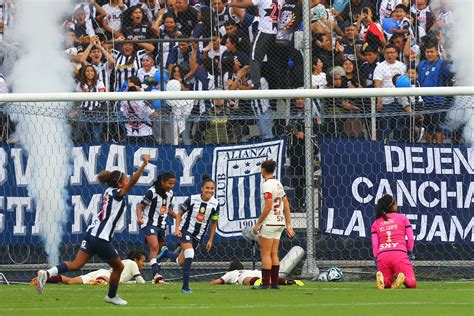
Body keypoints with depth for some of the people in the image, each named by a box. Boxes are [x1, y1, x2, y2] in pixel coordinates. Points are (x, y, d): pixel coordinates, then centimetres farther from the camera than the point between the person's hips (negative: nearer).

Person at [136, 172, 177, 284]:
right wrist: (139, 218, -29)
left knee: (160, 250, 11)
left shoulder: (170, 193, 7)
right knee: (154, 247, -23)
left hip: (161, 225, 8)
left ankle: (157, 278, 21)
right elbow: (140, 206, -13)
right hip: (149, 223, -8)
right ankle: (156, 275, -34)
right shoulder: (152, 192, -15)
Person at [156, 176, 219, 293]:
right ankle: (185, 286, -17)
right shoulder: (192, 199, -15)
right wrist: (177, 229, -16)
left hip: (198, 236, 4)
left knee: (181, 262, 9)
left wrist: (210, 240, 4)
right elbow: (179, 214, -4)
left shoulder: (215, 204, -7)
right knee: (189, 255, -25)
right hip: (186, 231, -4)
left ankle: (165, 253, 41)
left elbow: (214, 223, 6)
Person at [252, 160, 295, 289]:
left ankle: (265, 283, -6)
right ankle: (274, 282, 9)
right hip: (280, 222, 8)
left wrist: (258, 223, -14)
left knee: (265, 254, -5)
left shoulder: (267, 185, -12)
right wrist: (288, 224, 17)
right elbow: (286, 205, 14)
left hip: (269, 223, -8)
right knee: (274, 254, 10)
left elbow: (268, 207, -19)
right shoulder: (278, 184, 13)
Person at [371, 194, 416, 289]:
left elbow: (374, 244, 9)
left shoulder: (376, 223, 18)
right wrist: (410, 253, 16)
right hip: (400, 253, -2)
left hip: (382, 256, 2)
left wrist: (376, 259, 12)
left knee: (387, 283, 18)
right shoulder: (402, 218, 13)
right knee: (412, 284, 1)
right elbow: (410, 238, 6)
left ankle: (382, 278, -19)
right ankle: (403, 278, -36)